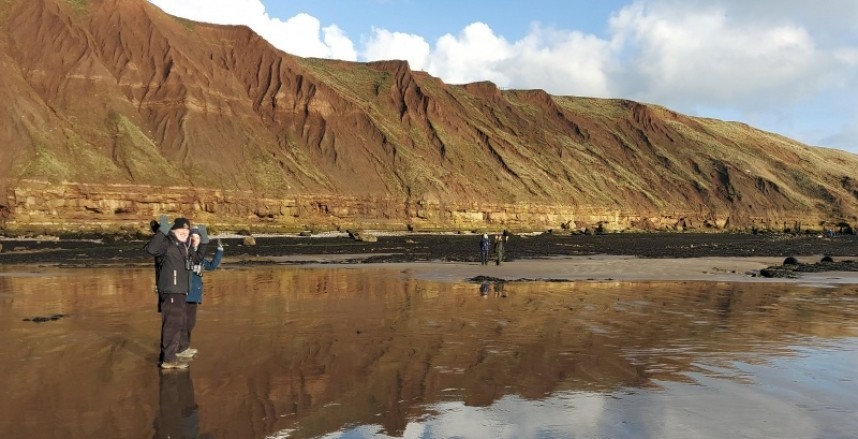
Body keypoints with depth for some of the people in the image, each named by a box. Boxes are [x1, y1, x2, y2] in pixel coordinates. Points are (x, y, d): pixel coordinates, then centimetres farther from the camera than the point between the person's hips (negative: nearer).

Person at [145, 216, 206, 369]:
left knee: (178, 324, 17)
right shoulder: (167, 243, -11)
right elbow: (151, 249, -32)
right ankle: (168, 359, -5)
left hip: (179, 292, 10)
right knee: (172, 324, -9)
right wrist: (162, 231, -33)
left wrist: (199, 246, 16)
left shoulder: (184, 247, 15)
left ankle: (169, 355, 27)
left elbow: (196, 260, 30)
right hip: (170, 292, -10)